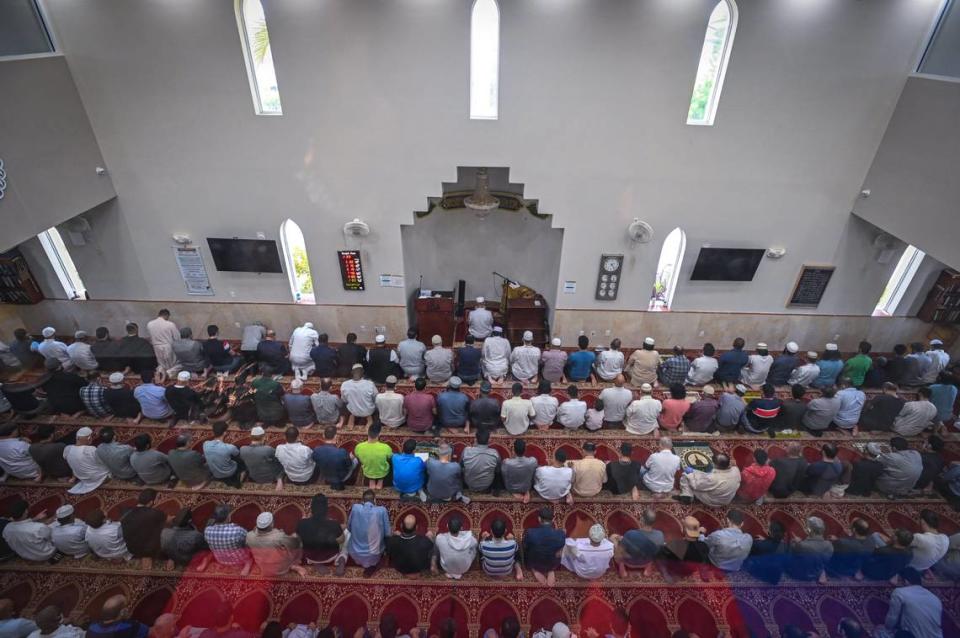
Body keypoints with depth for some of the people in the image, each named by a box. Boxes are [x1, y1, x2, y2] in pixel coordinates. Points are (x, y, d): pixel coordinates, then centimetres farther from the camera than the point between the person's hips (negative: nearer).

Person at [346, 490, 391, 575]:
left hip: (355, 554, 2)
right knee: (386, 539, 30)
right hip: (374, 556, -2)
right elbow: (387, 534, -7)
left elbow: (348, 528, 4)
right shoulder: (382, 510, -16)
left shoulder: (355, 507, -12)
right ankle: (371, 565, 14)